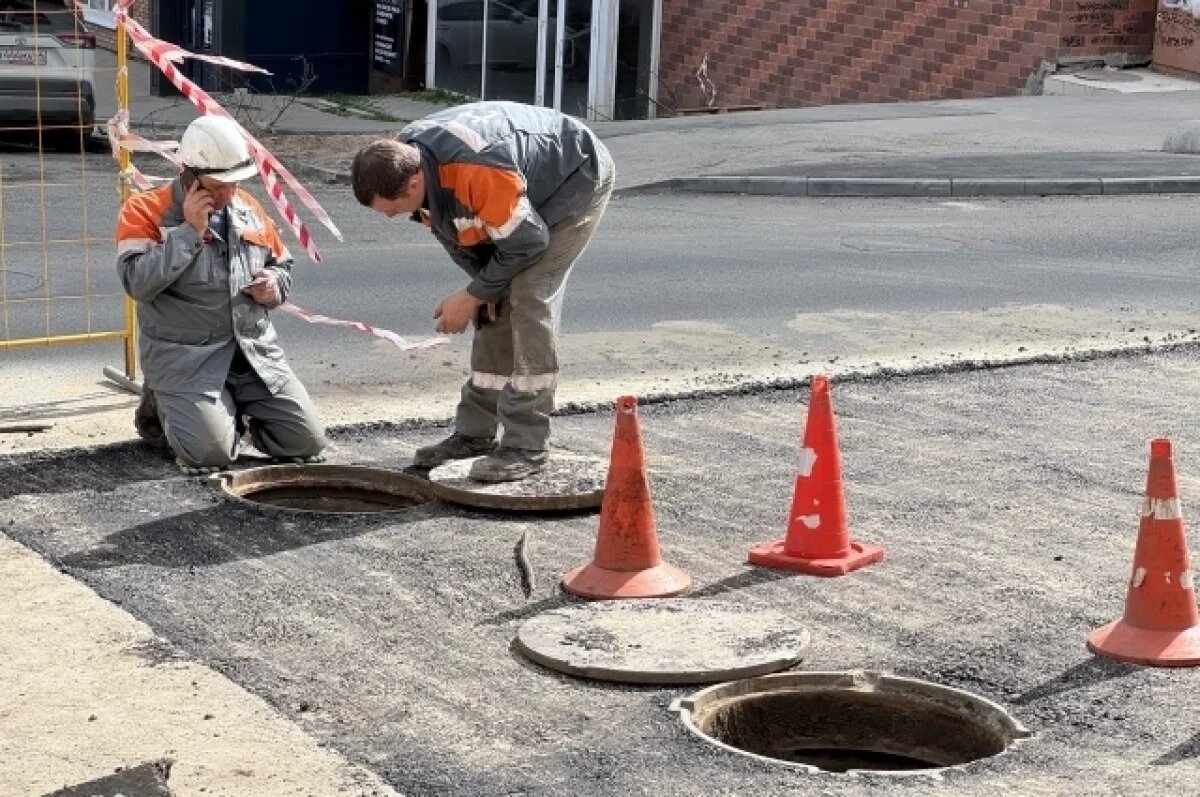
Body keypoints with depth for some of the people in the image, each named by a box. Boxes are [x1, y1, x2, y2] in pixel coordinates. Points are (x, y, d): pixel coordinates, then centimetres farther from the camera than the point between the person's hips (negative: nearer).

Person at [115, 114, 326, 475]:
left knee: (307, 442, -4)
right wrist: (190, 230, -20)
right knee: (211, 452, -23)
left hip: (256, 351, 5)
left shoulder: (248, 209, 11)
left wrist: (274, 286, 0)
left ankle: (234, 409, 23)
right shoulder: (145, 211, -7)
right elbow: (138, 282, -22)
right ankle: (165, 408, 12)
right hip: (185, 357, -5)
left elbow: (282, 266, 25)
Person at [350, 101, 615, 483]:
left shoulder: (479, 172, -43)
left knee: (528, 301, -18)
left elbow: (526, 243, -29)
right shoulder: (403, 160, -16)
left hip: (578, 180, -8)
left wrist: (473, 295, -18)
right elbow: (453, 230, 0)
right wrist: (480, 286, -11)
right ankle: (474, 433, 14)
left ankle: (526, 446, -16)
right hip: (533, 188, 8)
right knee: (495, 307, 5)